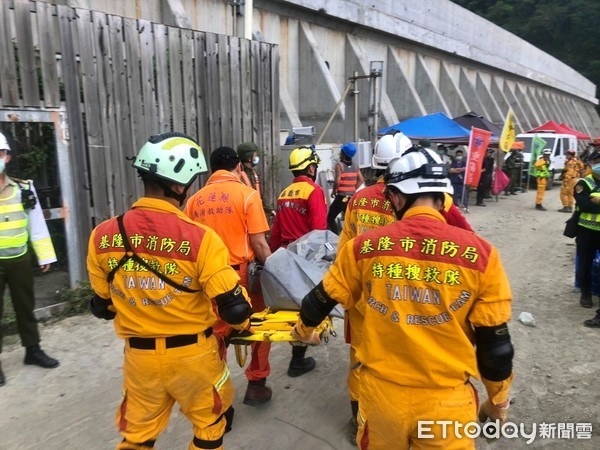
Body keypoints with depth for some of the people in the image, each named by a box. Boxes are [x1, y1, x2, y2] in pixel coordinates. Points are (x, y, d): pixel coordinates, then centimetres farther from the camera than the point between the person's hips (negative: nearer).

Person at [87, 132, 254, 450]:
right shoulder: (200, 238, -24)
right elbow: (233, 307, -19)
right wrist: (242, 323, 4)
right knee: (209, 424, 24)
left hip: (139, 356, 3)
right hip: (193, 354, -3)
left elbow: (102, 305, 2)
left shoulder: (102, 236, -11)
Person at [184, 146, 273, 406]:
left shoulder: (195, 199, 5)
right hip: (242, 274, -4)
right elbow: (258, 243, -11)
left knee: (217, 334, 19)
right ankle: (256, 385, 25)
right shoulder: (246, 194, -7)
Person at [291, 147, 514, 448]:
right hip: (446, 401, -1)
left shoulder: (364, 246, -10)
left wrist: (303, 330, 27)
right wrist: (498, 400, 14)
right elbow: (495, 344, -5)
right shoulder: (480, 254, -13)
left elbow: (322, 299, 6)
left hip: (380, 394, 2)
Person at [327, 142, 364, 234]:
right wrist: (353, 190, 14)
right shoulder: (355, 165, 6)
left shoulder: (339, 165, -11)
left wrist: (334, 191, -3)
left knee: (330, 218, 5)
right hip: (352, 197, 6)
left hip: (341, 197, -6)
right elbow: (361, 180, 6)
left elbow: (337, 181, -20)